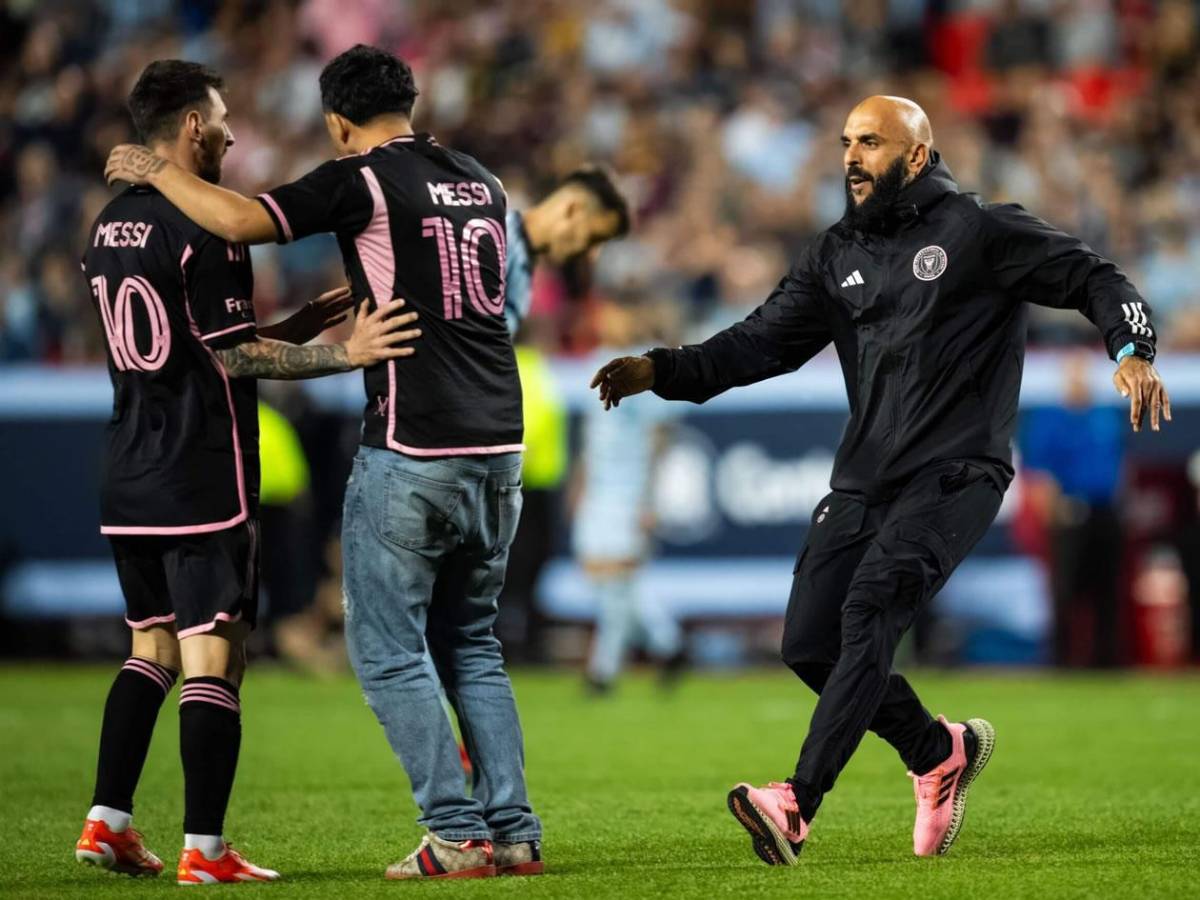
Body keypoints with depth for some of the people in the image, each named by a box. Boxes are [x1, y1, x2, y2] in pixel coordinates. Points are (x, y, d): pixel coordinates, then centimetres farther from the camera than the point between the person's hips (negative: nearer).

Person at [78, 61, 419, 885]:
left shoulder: (112, 226, 12)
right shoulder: (201, 228, -15)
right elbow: (234, 357, -17)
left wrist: (307, 322, 18)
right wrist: (347, 354, -19)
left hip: (130, 478, 8)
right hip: (203, 479, -8)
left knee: (151, 651, 16)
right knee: (214, 658, -5)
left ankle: (107, 822, 13)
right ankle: (204, 850, -5)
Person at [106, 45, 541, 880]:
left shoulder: (364, 181, -8)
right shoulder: (482, 184, 14)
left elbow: (241, 220, -17)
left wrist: (154, 170, -1)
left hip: (412, 451, -7)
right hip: (498, 445, 7)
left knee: (388, 648, 3)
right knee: (471, 641, 17)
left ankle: (457, 835, -1)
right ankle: (515, 831, 10)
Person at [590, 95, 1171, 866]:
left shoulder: (980, 232, -1)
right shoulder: (839, 254, 15)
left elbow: (1095, 280, 0)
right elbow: (765, 340, 11)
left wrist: (1133, 352, -19)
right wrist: (661, 372, -2)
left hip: (955, 475, -7)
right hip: (864, 479, 7)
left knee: (869, 611, -25)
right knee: (811, 644, -1)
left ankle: (797, 805, -34)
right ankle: (940, 754, 24)